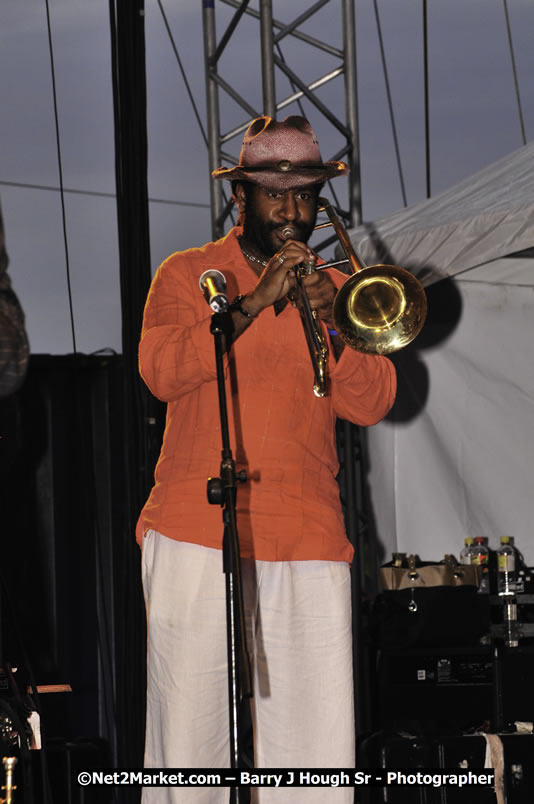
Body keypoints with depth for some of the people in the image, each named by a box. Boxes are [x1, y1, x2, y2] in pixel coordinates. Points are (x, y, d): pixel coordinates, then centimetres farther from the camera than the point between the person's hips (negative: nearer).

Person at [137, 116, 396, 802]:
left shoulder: (335, 289, 18)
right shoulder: (188, 275, 10)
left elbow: (371, 404, 6)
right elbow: (160, 371, -8)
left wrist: (329, 329, -11)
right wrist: (252, 303, -14)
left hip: (308, 542, 2)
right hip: (198, 533, -2)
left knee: (319, 738, -5)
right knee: (191, 724, -5)